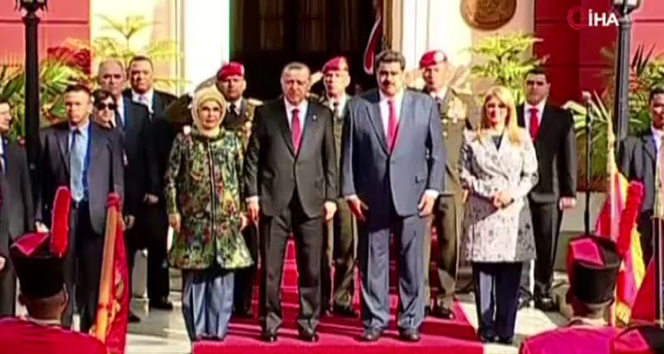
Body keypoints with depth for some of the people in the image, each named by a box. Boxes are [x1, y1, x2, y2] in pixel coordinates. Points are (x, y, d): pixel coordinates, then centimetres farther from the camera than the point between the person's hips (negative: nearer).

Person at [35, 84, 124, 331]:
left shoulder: (108, 138, 5)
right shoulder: (49, 136, 6)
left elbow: (117, 182, 3)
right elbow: (41, 180, 3)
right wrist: (40, 217, -2)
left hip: (95, 216, 0)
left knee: (94, 280, 6)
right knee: (61, 279, 4)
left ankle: (90, 331, 17)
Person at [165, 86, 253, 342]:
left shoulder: (231, 140, 9)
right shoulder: (184, 141, 4)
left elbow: (241, 178, 11)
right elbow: (171, 179, 4)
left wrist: (242, 211, 7)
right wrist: (173, 211, -2)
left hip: (226, 219, 1)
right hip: (194, 219, -1)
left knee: (222, 275, 2)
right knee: (194, 276, 1)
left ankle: (218, 328, 11)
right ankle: (197, 329, 10)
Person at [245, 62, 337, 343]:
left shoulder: (322, 115, 9)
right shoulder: (265, 113, 6)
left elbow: (330, 159, 9)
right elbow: (253, 157, 4)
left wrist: (330, 197, 3)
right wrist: (252, 194, -3)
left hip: (311, 200, 1)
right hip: (273, 199, -1)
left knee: (311, 268, 4)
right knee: (270, 267, 3)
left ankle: (308, 323, 17)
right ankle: (269, 323, 15)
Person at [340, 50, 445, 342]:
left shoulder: (425, 105, 5)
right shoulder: (358, 106, 4)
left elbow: (437, 152, 5)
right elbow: (348, 154, 4)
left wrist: (432, 189, -3)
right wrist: (350, 193, -2)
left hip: (412, 196, 0)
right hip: (371, 198, 0)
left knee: (411, 263, 5)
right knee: (372, 262, 6)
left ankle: (410, 321, 17)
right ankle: (374, 321, 17)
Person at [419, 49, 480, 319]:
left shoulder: (465, 102, 9)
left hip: (452, 185, 1)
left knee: (450, 243, 4)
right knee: (419, 243, -1)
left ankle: (444, 300, 15)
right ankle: (421, 299, 9)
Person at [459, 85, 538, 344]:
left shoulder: (522, 138, 9)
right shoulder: (471, 139, 7)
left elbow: (531, 175, 6)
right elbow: (464, 175, 2)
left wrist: (511, 194, -11)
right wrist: (489, 193, -10)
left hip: (514, 213, 1)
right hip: (481, 214, 0)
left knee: (510, 277, 0)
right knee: (483, 273, 0)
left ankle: (505, 330, 7)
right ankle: (486, 328, 7)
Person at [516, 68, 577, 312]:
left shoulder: (562, 117, 8)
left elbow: (569, 156, 5)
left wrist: (569, 192, -2)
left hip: (548, 190, 0)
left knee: (546, 245, 5)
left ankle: (543, 293, 15)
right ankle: (521, 291, 8)